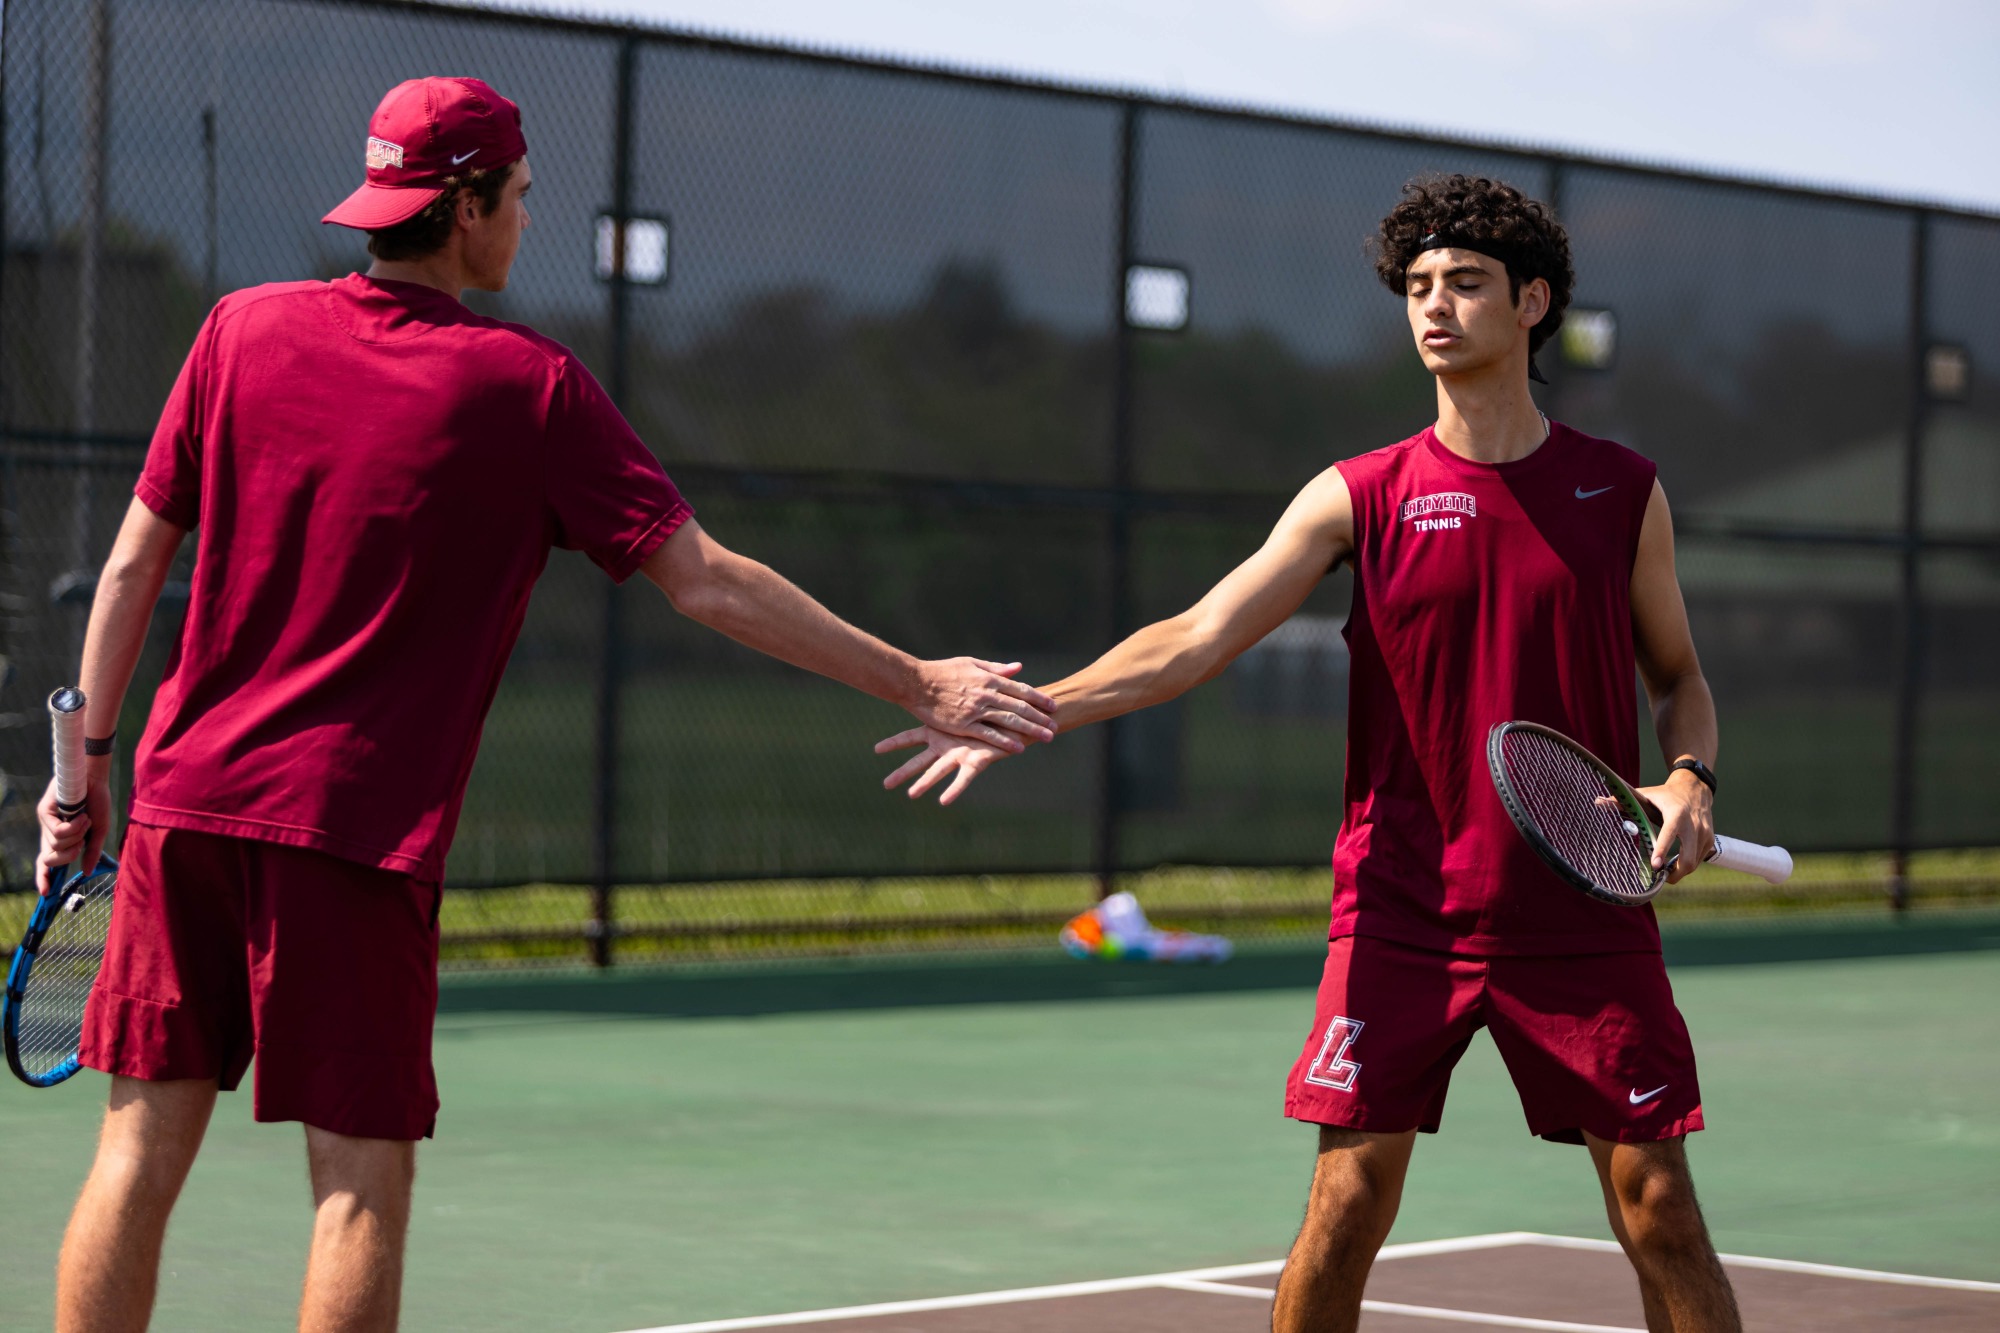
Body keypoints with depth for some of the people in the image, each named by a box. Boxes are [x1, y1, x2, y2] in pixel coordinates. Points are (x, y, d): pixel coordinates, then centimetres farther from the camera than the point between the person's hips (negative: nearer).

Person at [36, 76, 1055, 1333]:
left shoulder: (246, 330, 5)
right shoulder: (529, 385, -5)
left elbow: (136, 561, 7)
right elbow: (703, 580, -6)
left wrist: (86, 760, 16)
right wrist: (918, 682, -1)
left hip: (185, 801, 4)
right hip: (360, 830, -4)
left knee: (142, 1151, 8)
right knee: (363, 1180, 1)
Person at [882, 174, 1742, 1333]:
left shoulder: (1623, 493, 4)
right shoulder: (1360, 498, 1)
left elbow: (1681, 677, 14)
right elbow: (1197, 639, -5)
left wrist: (1690, 781, -8)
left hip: (1584, 920, 0)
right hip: (1403, 915, 0)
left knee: (1658, 1205, -1)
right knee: (1347, 1203, -4)